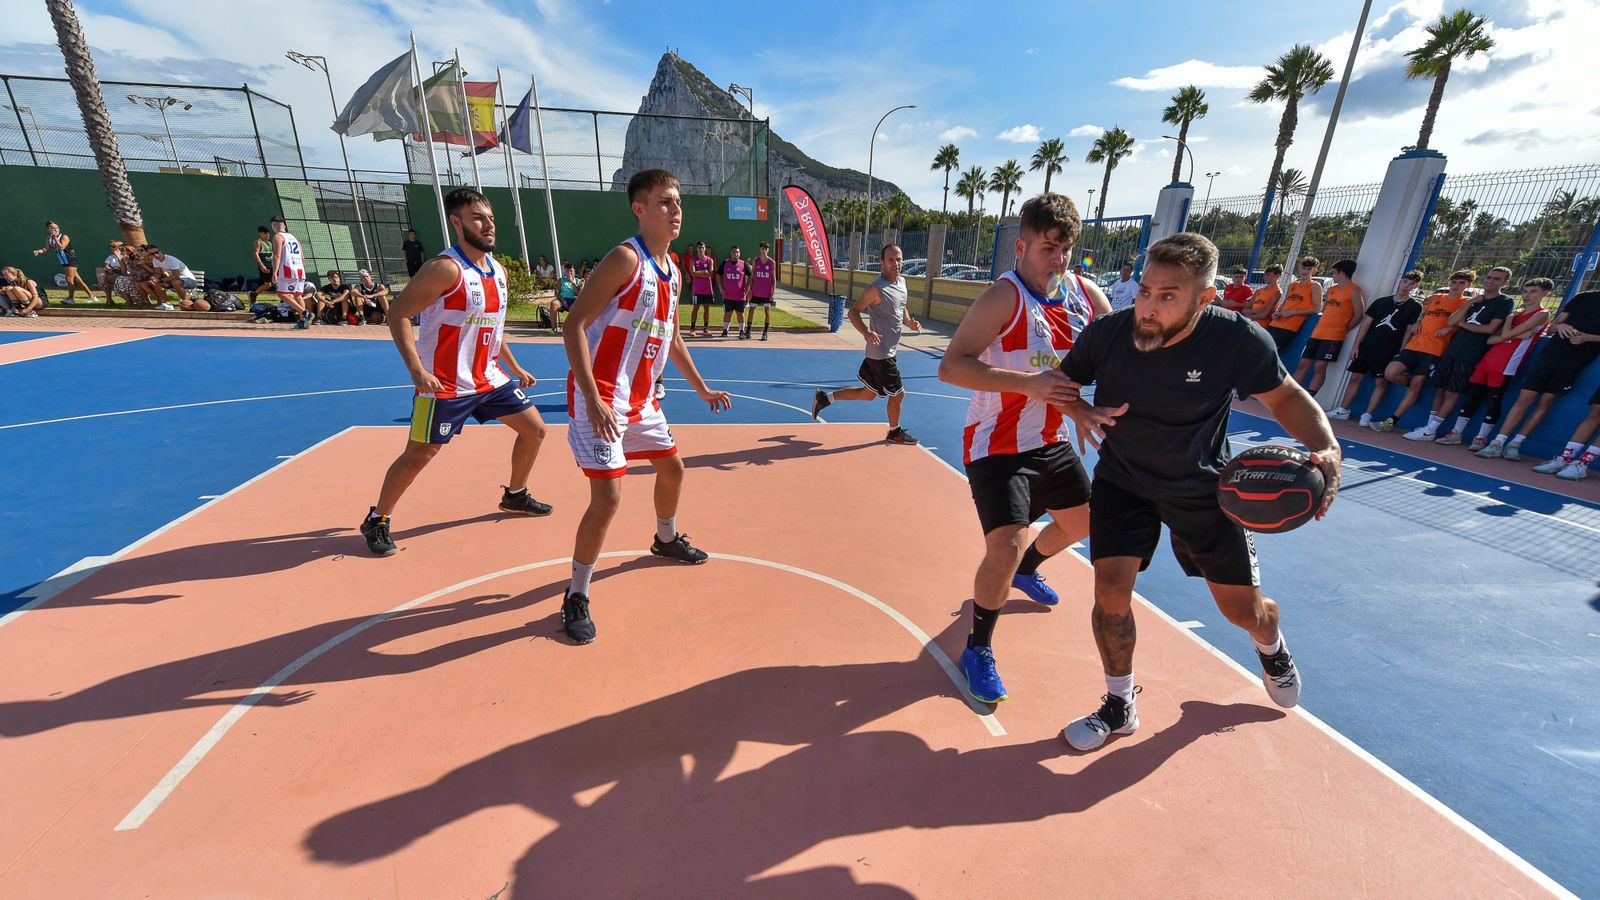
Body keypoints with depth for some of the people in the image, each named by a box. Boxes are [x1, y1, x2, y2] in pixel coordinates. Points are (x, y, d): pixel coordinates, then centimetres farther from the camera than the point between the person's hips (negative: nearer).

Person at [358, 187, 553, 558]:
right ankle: (377, 520, 21)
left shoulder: (499, 270, 8)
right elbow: (398, 313, -17)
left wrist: (515, 367, 20)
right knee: (418, 455, -1)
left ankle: (515, 495, 30)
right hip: (445, 384, -7)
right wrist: (416, 369, -26)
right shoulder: (446, 268, -16)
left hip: (489, 376, 7)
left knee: (534, 429, 10)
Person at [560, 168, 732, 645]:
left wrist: (702, 389, 24)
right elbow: (575, 326, -20)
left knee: (672, 467, 20)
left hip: (641, 397, 9)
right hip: (601, 397, -9)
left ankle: (666, 540, 48)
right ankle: (576, 596, 9)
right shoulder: (626, 258, -16)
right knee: (609, 496, -12)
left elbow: (672, 337, 22)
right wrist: (593, 399, -29)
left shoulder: (672, 270, 10)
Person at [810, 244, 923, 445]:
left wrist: (909, 321, 5)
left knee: (868, 394, 17)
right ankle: (895, 432, 28)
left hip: (886, 351, 9)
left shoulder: (901, 282, 9)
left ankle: (824, 398, 26)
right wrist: (866, 332, -32)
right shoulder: (876, 288, -19)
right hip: (881, 352, -9)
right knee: (898, 393, 4)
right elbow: (853, 311, -16)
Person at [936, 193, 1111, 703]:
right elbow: (951, 366, -28)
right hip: (998, 446, -8)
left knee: (1082, 522, 23)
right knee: (1006, 545, -18)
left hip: (1052, 441, 8)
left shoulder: (1084, 294, 2)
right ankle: (978, 650, 8)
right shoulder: (1005, 296, -19)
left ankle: (1025, 570, 55)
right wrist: (1028, 384, -34)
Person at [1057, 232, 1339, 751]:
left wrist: (1325, 447, -25)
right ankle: (1120, 707, 14)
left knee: (1243, 608, 12)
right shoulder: (1105, 334, -22)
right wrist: (1080, 411, -26)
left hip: (1202, 488, 0)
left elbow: (1285, 396, -6)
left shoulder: (1238, 339, -23)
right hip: (1122, 481, 0)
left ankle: (1271, 648, 54)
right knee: (1111, 592, -12)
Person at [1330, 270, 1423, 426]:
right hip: (1366, 347, 2)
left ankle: (1367, 416, -2)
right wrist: (1356, 345, 1)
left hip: (1388, 352, -2)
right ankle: (1343, 410, 10)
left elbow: (1409, 331, 0)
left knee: (1381, 383, -4)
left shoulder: (1415, 307, 4)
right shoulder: (1381, 301, 10)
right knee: (1355, 377, 3)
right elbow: (1366, 323, 8)